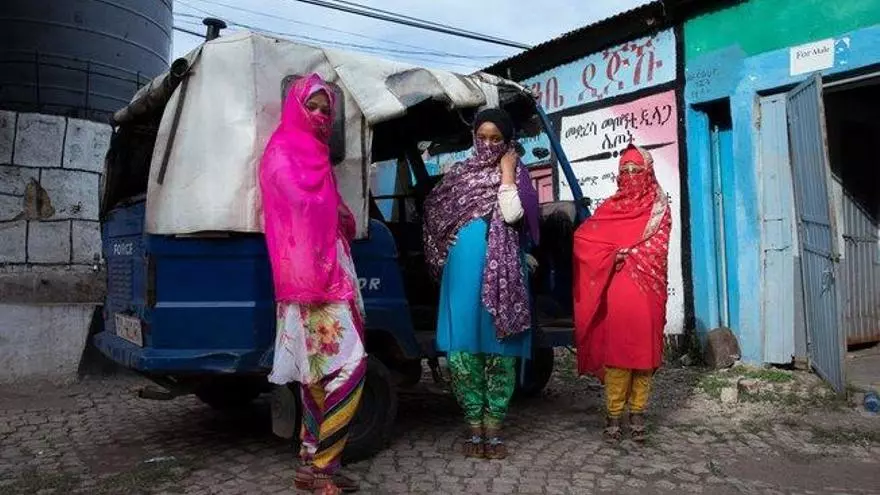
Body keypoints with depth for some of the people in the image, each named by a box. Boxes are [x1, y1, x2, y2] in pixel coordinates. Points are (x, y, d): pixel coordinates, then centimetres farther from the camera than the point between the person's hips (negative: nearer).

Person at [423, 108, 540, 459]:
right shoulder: (460, 174, 15)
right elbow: (439, 216, 21)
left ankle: (494, 428, 12)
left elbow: (512, 214, -14)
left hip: (501, 273, -2)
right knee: (462, 350, 0)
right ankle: (475, 427, 13)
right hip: (465, 272, 3)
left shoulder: (515, 173, 5)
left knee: (500, 350, 0)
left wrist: (506, 171, -8)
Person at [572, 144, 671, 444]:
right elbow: (583, 236, 3)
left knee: (643, 349, 1)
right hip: (615, 291, 0)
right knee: (616, 350, -4)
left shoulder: (658, 207, 12)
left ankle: (637, 413, 9)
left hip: (646, 290, 0)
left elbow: (657, 245, -1)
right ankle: (614, 415, 2)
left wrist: (624, 253, -9)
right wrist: (612, 254, -8)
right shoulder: (611, 207, 14)